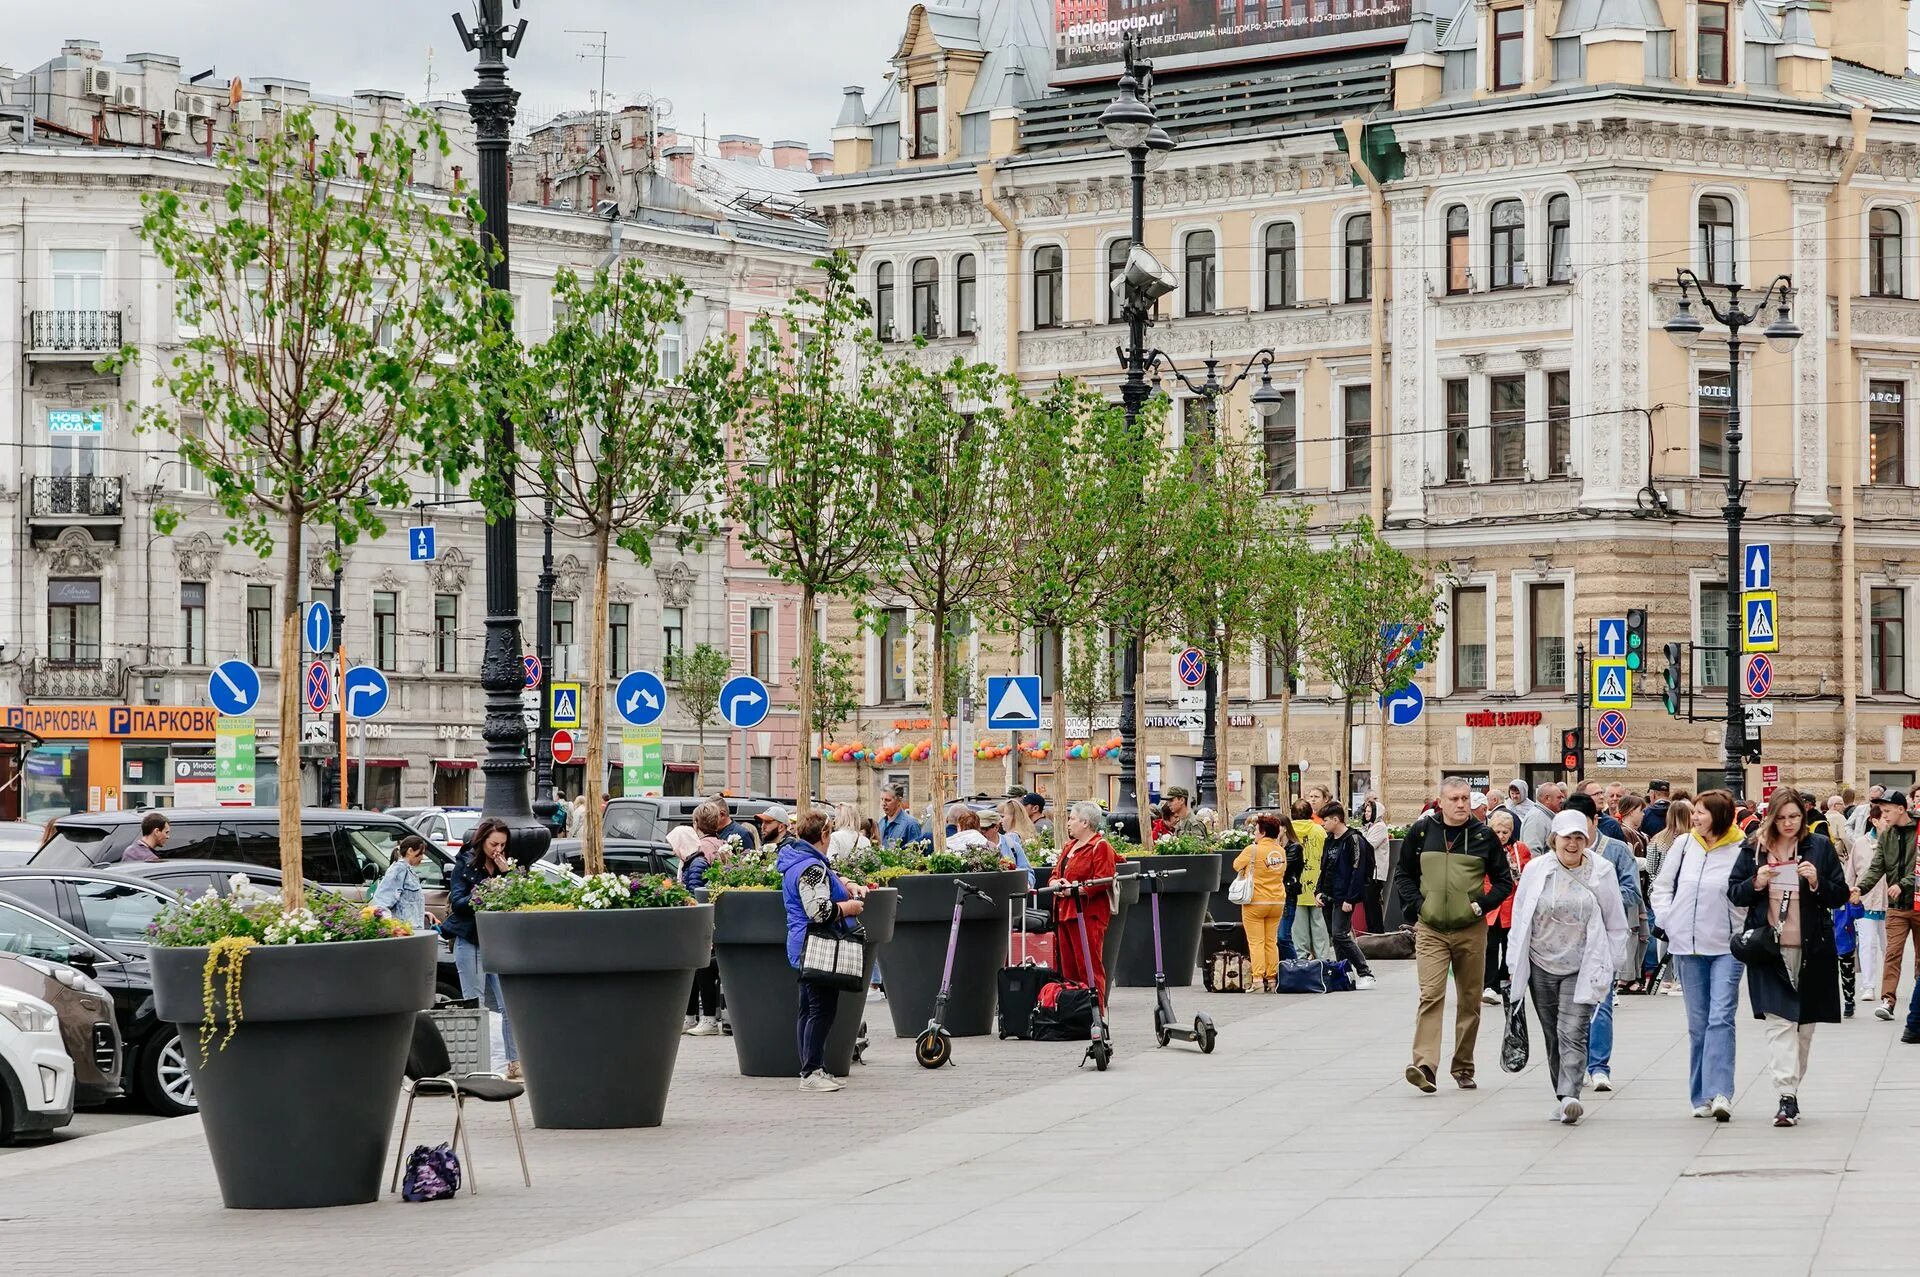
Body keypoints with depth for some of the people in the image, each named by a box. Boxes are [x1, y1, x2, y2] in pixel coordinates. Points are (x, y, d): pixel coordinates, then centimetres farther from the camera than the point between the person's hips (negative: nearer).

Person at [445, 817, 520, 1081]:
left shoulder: (506, 865, 10)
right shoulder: (464, 864, 2)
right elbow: (457, 901, -7)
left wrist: (507, 874, -10)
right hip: (470, 942, -3)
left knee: (509, 1004, -5)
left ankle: (515, 1063, 1)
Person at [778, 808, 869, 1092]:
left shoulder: (796, 861, 15)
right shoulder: (811, 867, -18)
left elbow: (828, 879, 33)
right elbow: (819, 910, -26)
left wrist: (848, 886, 16)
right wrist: (849, 907, -11)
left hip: (802, 949, 11)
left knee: (809, 1009, 14)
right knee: (822, 1009, -7)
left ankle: (811, 1069, 20)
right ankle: (812, 1072, -8)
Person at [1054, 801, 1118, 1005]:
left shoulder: (1100, 847, -7)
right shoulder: (1069, 847, 21)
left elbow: (1103, 881, -17)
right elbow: (1056, 872, 26)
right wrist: (1055, 883, 3)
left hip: (1087, 913, -9)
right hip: (1064, 912, 9)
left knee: (1089, 967, -9)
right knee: (1068, 967, 9)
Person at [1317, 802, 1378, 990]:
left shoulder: (1353, 839, -12)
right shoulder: (1329, 840, 15)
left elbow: (1358, 871, -16)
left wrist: (1350, 899, -20)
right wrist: (1320, 891, 8)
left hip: (1343, 898, -9)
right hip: (1328, 898, 9)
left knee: (1340, 935, -15)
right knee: (1335, 938, 8)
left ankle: (1365, 973, -9)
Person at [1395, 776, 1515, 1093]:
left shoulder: (1483, 836, 3)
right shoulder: (1422, 832, 3)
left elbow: (1504, 881, 9)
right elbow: (1403, 875, 12)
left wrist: (1482, 905, -7)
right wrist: (1417, 905, -4)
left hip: (1471, 930, 1)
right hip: (1431, 930, -1)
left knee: (1470, 1001, 7)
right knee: (1431, 995, -15)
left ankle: (1463, 1068, 18)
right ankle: (1424, 1065, -24)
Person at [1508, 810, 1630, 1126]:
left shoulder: (1602, 872, -2)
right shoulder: (1535, 870, 1)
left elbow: (1616, 925, 6)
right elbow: (1519, 919, 8)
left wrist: (1609, 966, 4)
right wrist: (1516, 964, 7)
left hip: (1582, 969, -2)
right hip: (1541, 966, 2)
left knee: (1573, 1034, -14)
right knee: (1552, 1037, 8)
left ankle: (1569, 1097, -20)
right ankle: (1563, 1097, 18)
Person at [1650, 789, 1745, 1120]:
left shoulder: (1741, 851, -8)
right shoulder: (1683, 844, 5)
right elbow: (1662, 887, 14)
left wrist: (1743, 932, -12)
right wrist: (1668, 921, 5)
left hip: (1726, 947, -4)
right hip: (1687, 947, 4)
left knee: (1721, 1018, -13)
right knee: (1697, 1023, 9)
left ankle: (1720, 1093, -17)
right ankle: (1702, 1097, 14)